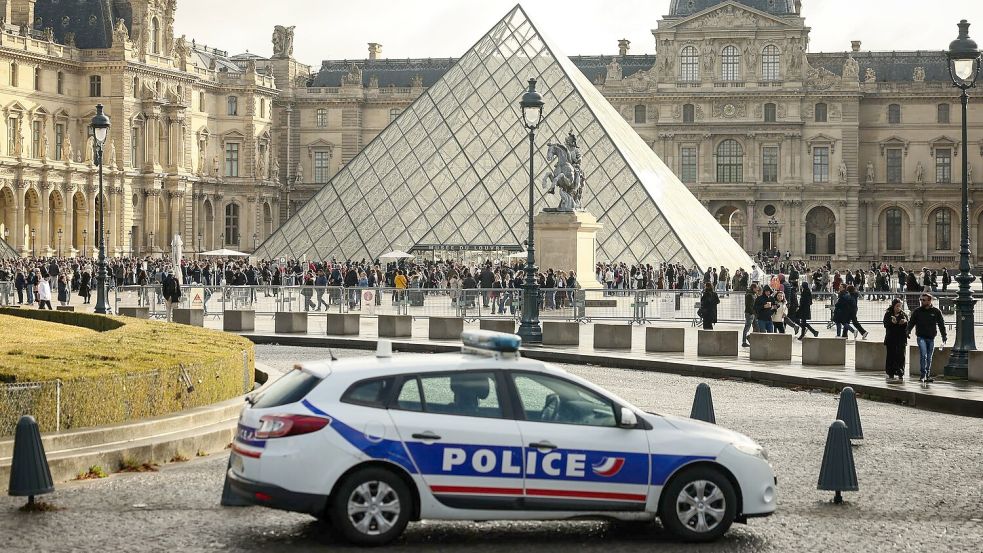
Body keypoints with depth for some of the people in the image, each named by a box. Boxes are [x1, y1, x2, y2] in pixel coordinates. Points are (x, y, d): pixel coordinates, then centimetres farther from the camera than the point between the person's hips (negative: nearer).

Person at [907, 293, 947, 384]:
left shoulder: (936, 311, 3)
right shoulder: (917, 311, 3)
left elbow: (941, 324, 8)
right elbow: (911, 322, 5)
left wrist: (944, 336, 3)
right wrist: (908, 331, -11)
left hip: (931, 338, 2)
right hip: (921, 337, -2)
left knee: (929, 358, 8)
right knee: (923, 355, -17)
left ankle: (927, 376, 16)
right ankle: (923, 374, -16)